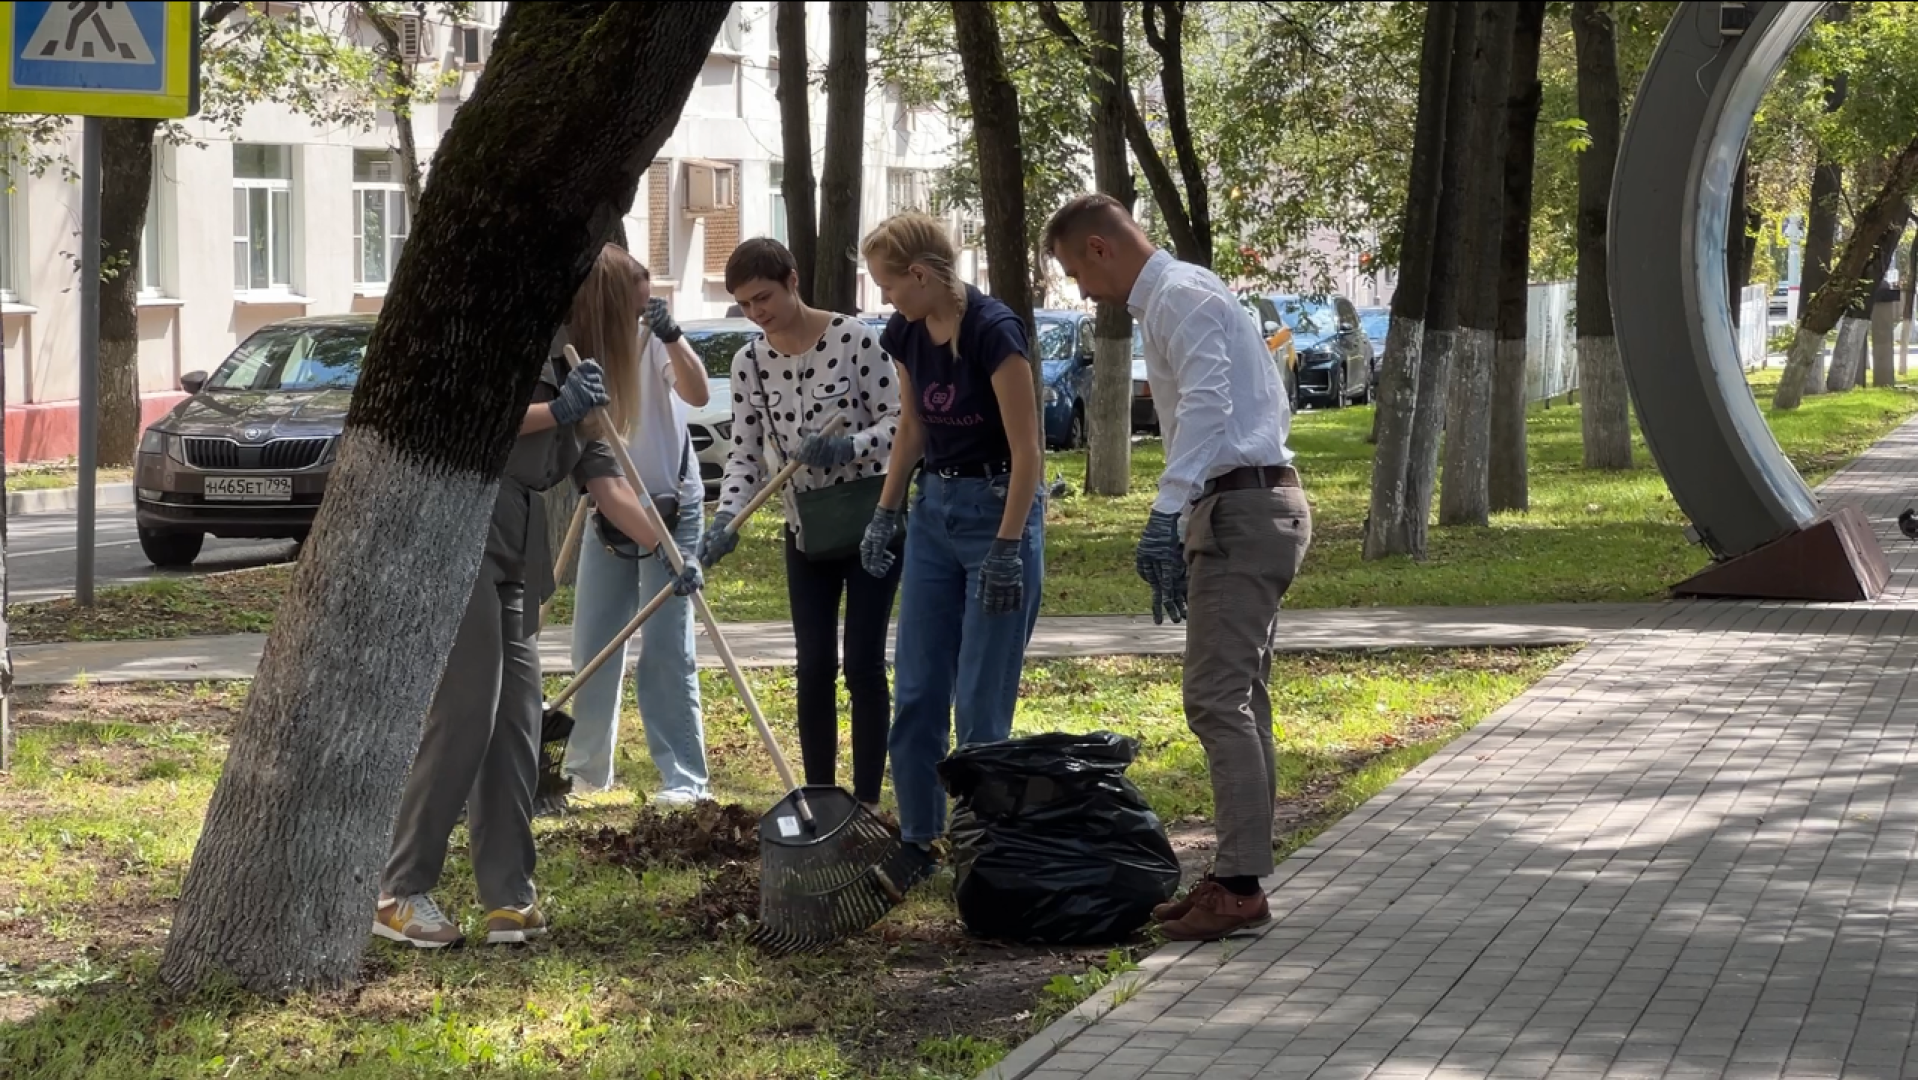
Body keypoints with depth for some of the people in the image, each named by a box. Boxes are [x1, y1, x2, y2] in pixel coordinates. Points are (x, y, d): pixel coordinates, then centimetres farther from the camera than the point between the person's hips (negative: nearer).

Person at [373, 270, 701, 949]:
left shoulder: (577, 374, 22)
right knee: (464, 713, -12)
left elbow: (605, 481, 15)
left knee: (515, 725, 6)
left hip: (519, 553, 9)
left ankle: (508, 895, 9)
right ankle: (402, 893, -7)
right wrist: (555, 412, -15)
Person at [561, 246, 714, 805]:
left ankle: (684, 779, -7)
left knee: (667, 650, -8)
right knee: (592, 647, 8)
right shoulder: (573, 352, -7)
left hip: (672, 507, -3)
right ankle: (585, 771, 21)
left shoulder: (651, 337, -11)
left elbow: (696, 393, -26)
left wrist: (671, 334, -36)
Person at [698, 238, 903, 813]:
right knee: (814, 668, 3)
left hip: (871, 520, -4)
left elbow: (899, 423, -13)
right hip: (806, 531, 4)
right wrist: (727, 518, -17)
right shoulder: (750, 362, 0)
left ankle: (867, 803, 2)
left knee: (863, 663, -5)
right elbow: (745, 453, -1)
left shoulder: (854, 339, -14)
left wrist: (846, 447, -30)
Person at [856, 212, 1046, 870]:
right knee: (916, 691, 8)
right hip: (934, 508, 8)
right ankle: (918, 840, 17)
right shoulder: (907, 335, 3)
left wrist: (1007, 549, -21)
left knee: (981, 701, -5)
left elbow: (1026, 451, -19)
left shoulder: (993, 332, -20)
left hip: (996, 507, -8)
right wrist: (884, 514, 13)